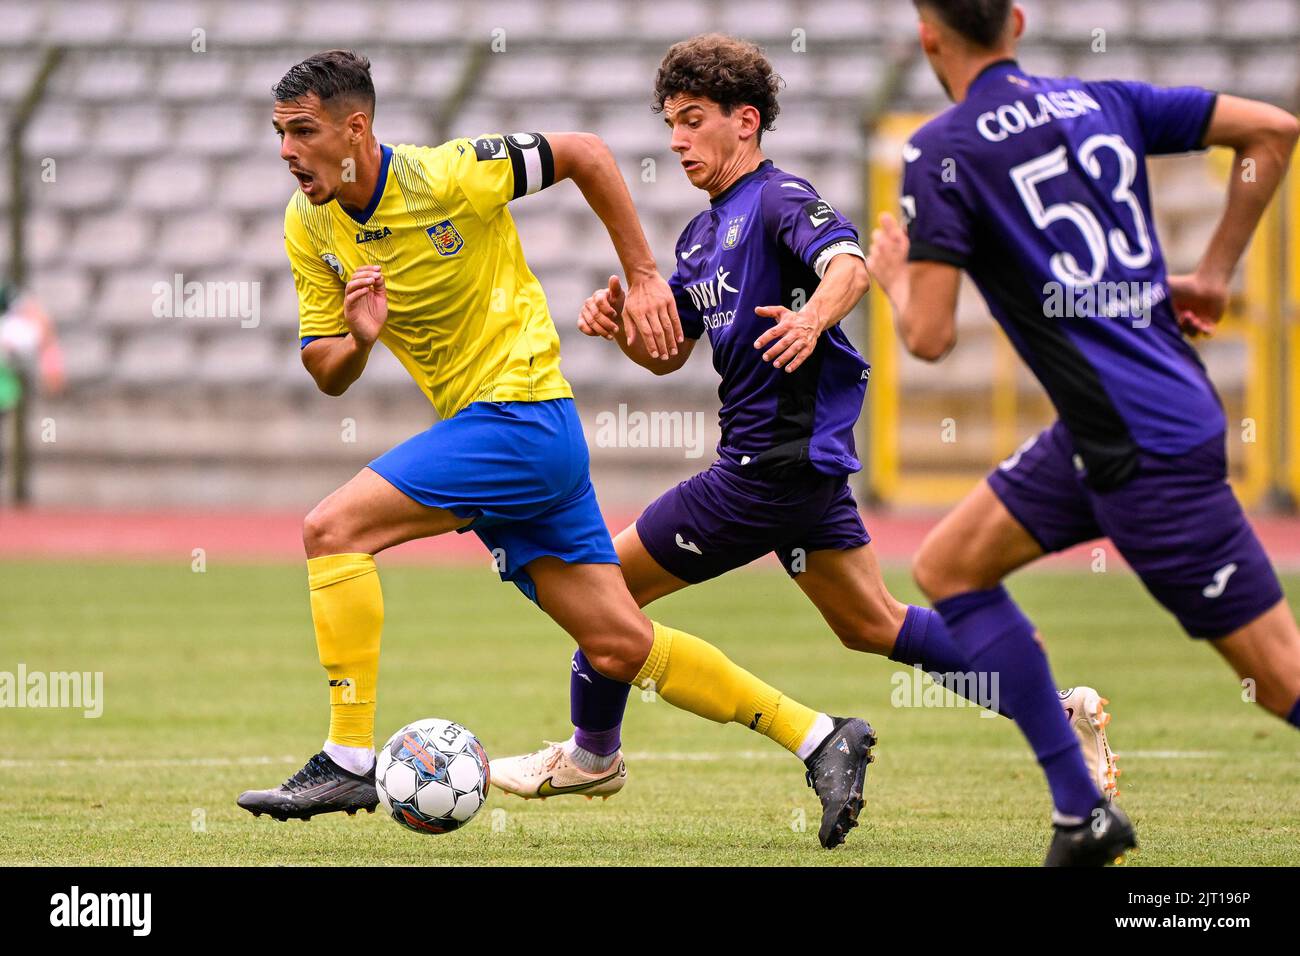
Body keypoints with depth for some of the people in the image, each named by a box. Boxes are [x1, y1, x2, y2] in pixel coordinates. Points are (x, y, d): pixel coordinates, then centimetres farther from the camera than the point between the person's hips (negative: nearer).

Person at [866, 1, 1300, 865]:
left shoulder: (941, 152, -10)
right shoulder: (1101, 101, 9)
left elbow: (930, 337, -14)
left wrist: (891, 276, 8)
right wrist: (1215, 272, 16)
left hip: (1145, 448, -8)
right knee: (948, 568, 15)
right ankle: (1081, 813, 13)